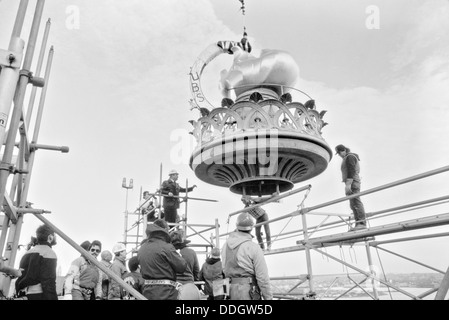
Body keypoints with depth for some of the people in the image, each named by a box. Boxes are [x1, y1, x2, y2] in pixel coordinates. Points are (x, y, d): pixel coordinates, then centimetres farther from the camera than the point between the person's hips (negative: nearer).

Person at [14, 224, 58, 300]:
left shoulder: (28, 252, 20)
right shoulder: (49, 252, -8)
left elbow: (20, 278, 20)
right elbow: (48, 282, -17)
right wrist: (52, 297, -19)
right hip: (39, 295, -9)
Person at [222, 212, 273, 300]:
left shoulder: (225, 245, 5)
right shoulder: (254, 248, -12)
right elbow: (263, 277, -12)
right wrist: (268, 298, -4)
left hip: (231, 290, 6)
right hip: (249, 292, -5)